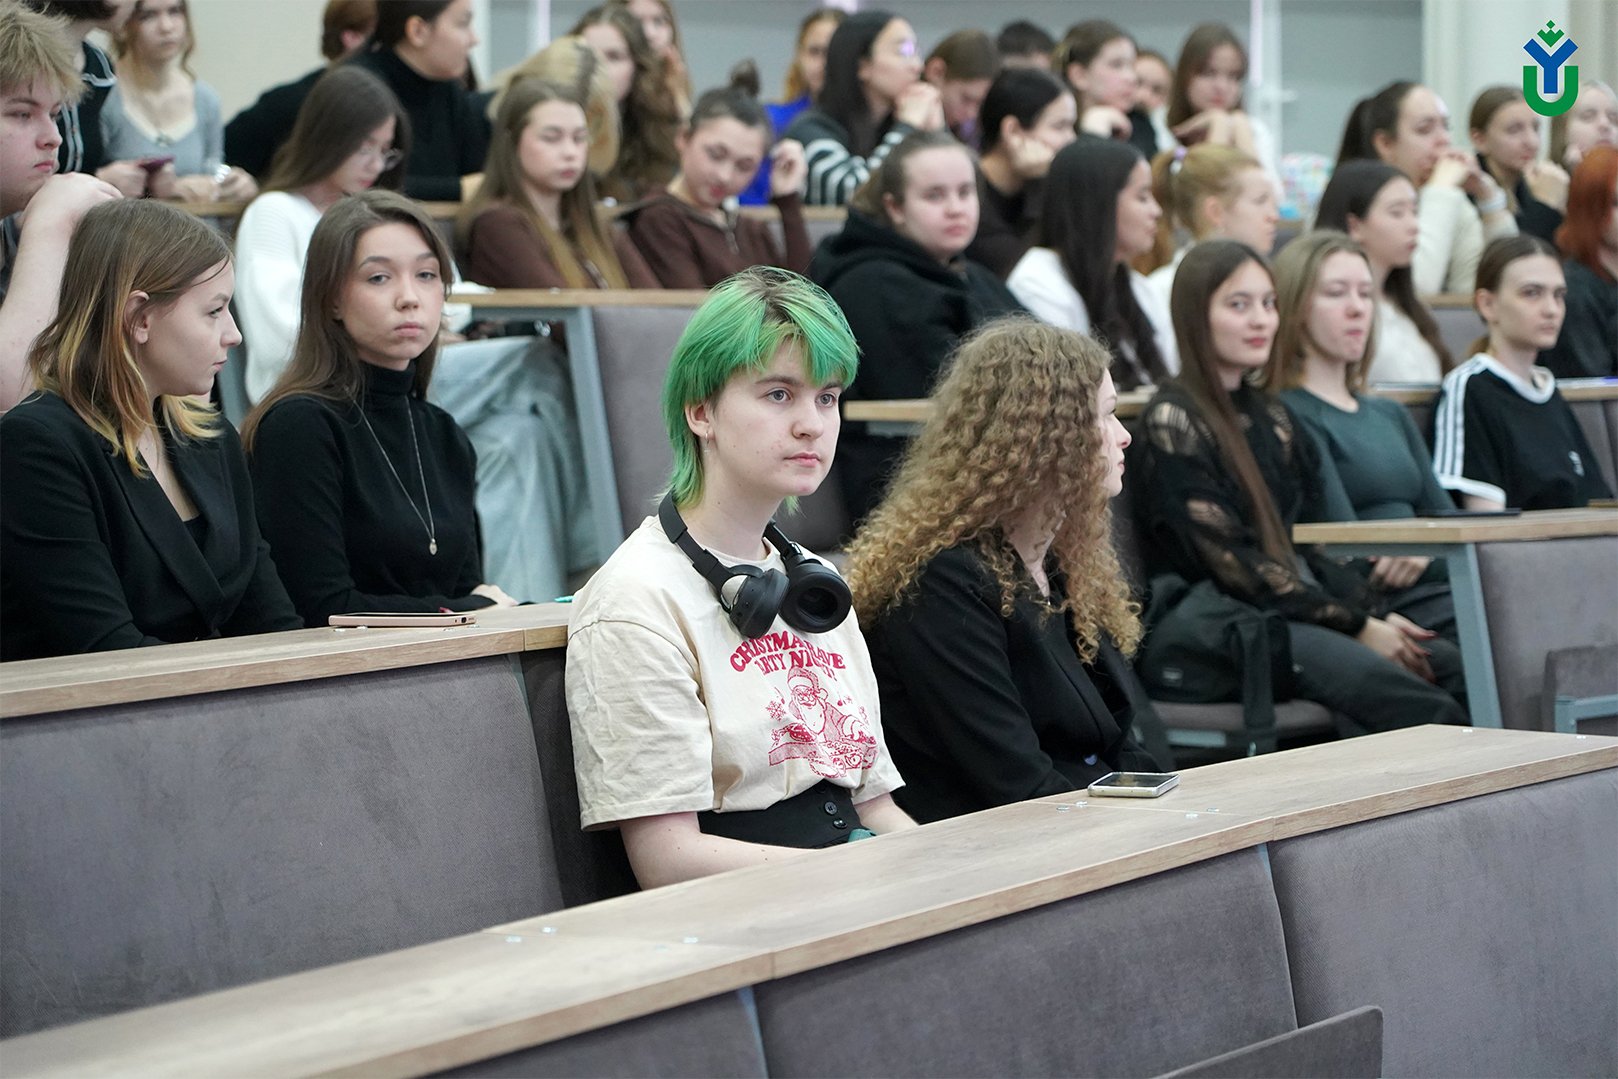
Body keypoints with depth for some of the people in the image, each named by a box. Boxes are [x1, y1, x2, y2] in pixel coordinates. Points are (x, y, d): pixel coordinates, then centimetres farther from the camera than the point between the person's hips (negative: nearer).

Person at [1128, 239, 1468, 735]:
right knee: (1425, 708, -26)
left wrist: (1372, 613, 0)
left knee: (1456, 666, -15)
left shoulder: (1270, 415, 18)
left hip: (1297, 610, 8)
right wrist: (1357, 627, -12)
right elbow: (1234, 563, -13)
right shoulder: (1172, 424, -7)